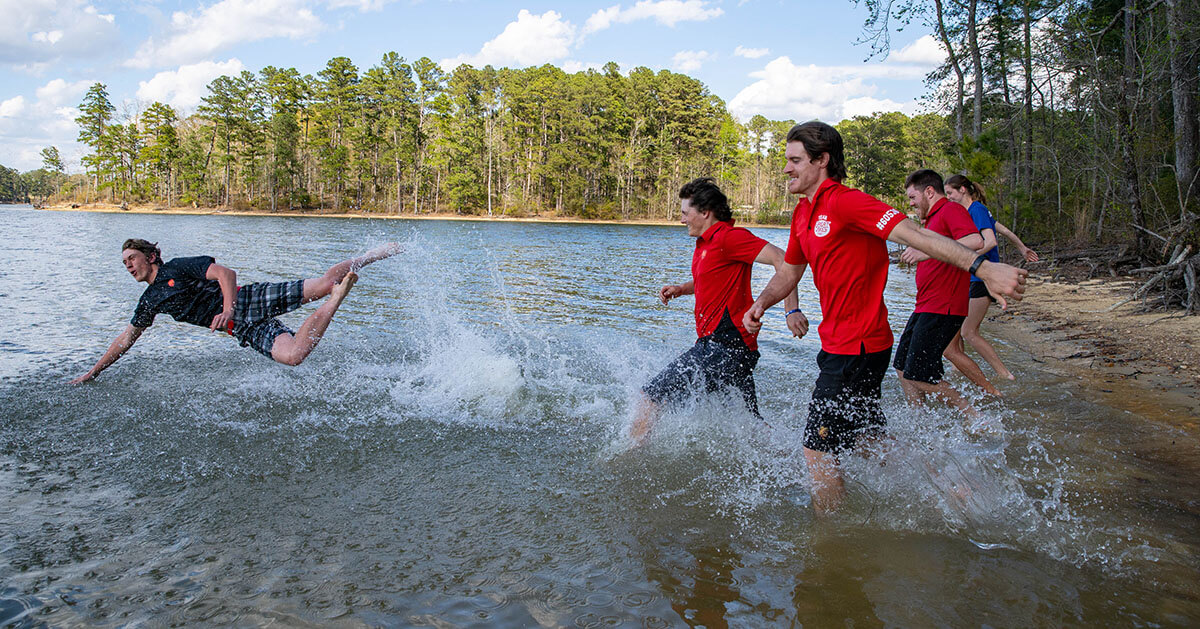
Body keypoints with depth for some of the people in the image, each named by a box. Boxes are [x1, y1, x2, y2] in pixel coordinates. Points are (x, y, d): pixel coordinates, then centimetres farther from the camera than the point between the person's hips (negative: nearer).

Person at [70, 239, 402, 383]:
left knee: (322, 285, -22)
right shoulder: (150, 301, 20)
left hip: (250, 301, -5)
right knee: (292, 355, -20)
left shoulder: (179, 267, 0)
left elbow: (226, 272, -11)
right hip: (246, 332, 5)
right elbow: (127, 338, 30)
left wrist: (228, 308, -26)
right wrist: (92, 372, 31)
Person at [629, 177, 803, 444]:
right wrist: (680, 289, 17)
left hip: (723, 345, -10)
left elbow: (780, 259, -21)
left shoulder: (728, 237, -13)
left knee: (651, 398, -7)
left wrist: (792, 310, -28)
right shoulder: (705, 243, 18)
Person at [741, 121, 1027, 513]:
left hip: (856, 349, -10)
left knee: (817, 452, -1)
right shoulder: (803, 212, 10)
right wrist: (761, 303, 3)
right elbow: (789, 271, 21)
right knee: (868, 441, 22)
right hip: (839, 345, 10)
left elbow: (913, 234, -29)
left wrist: (983, 268, -38)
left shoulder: (844, 201, -19)